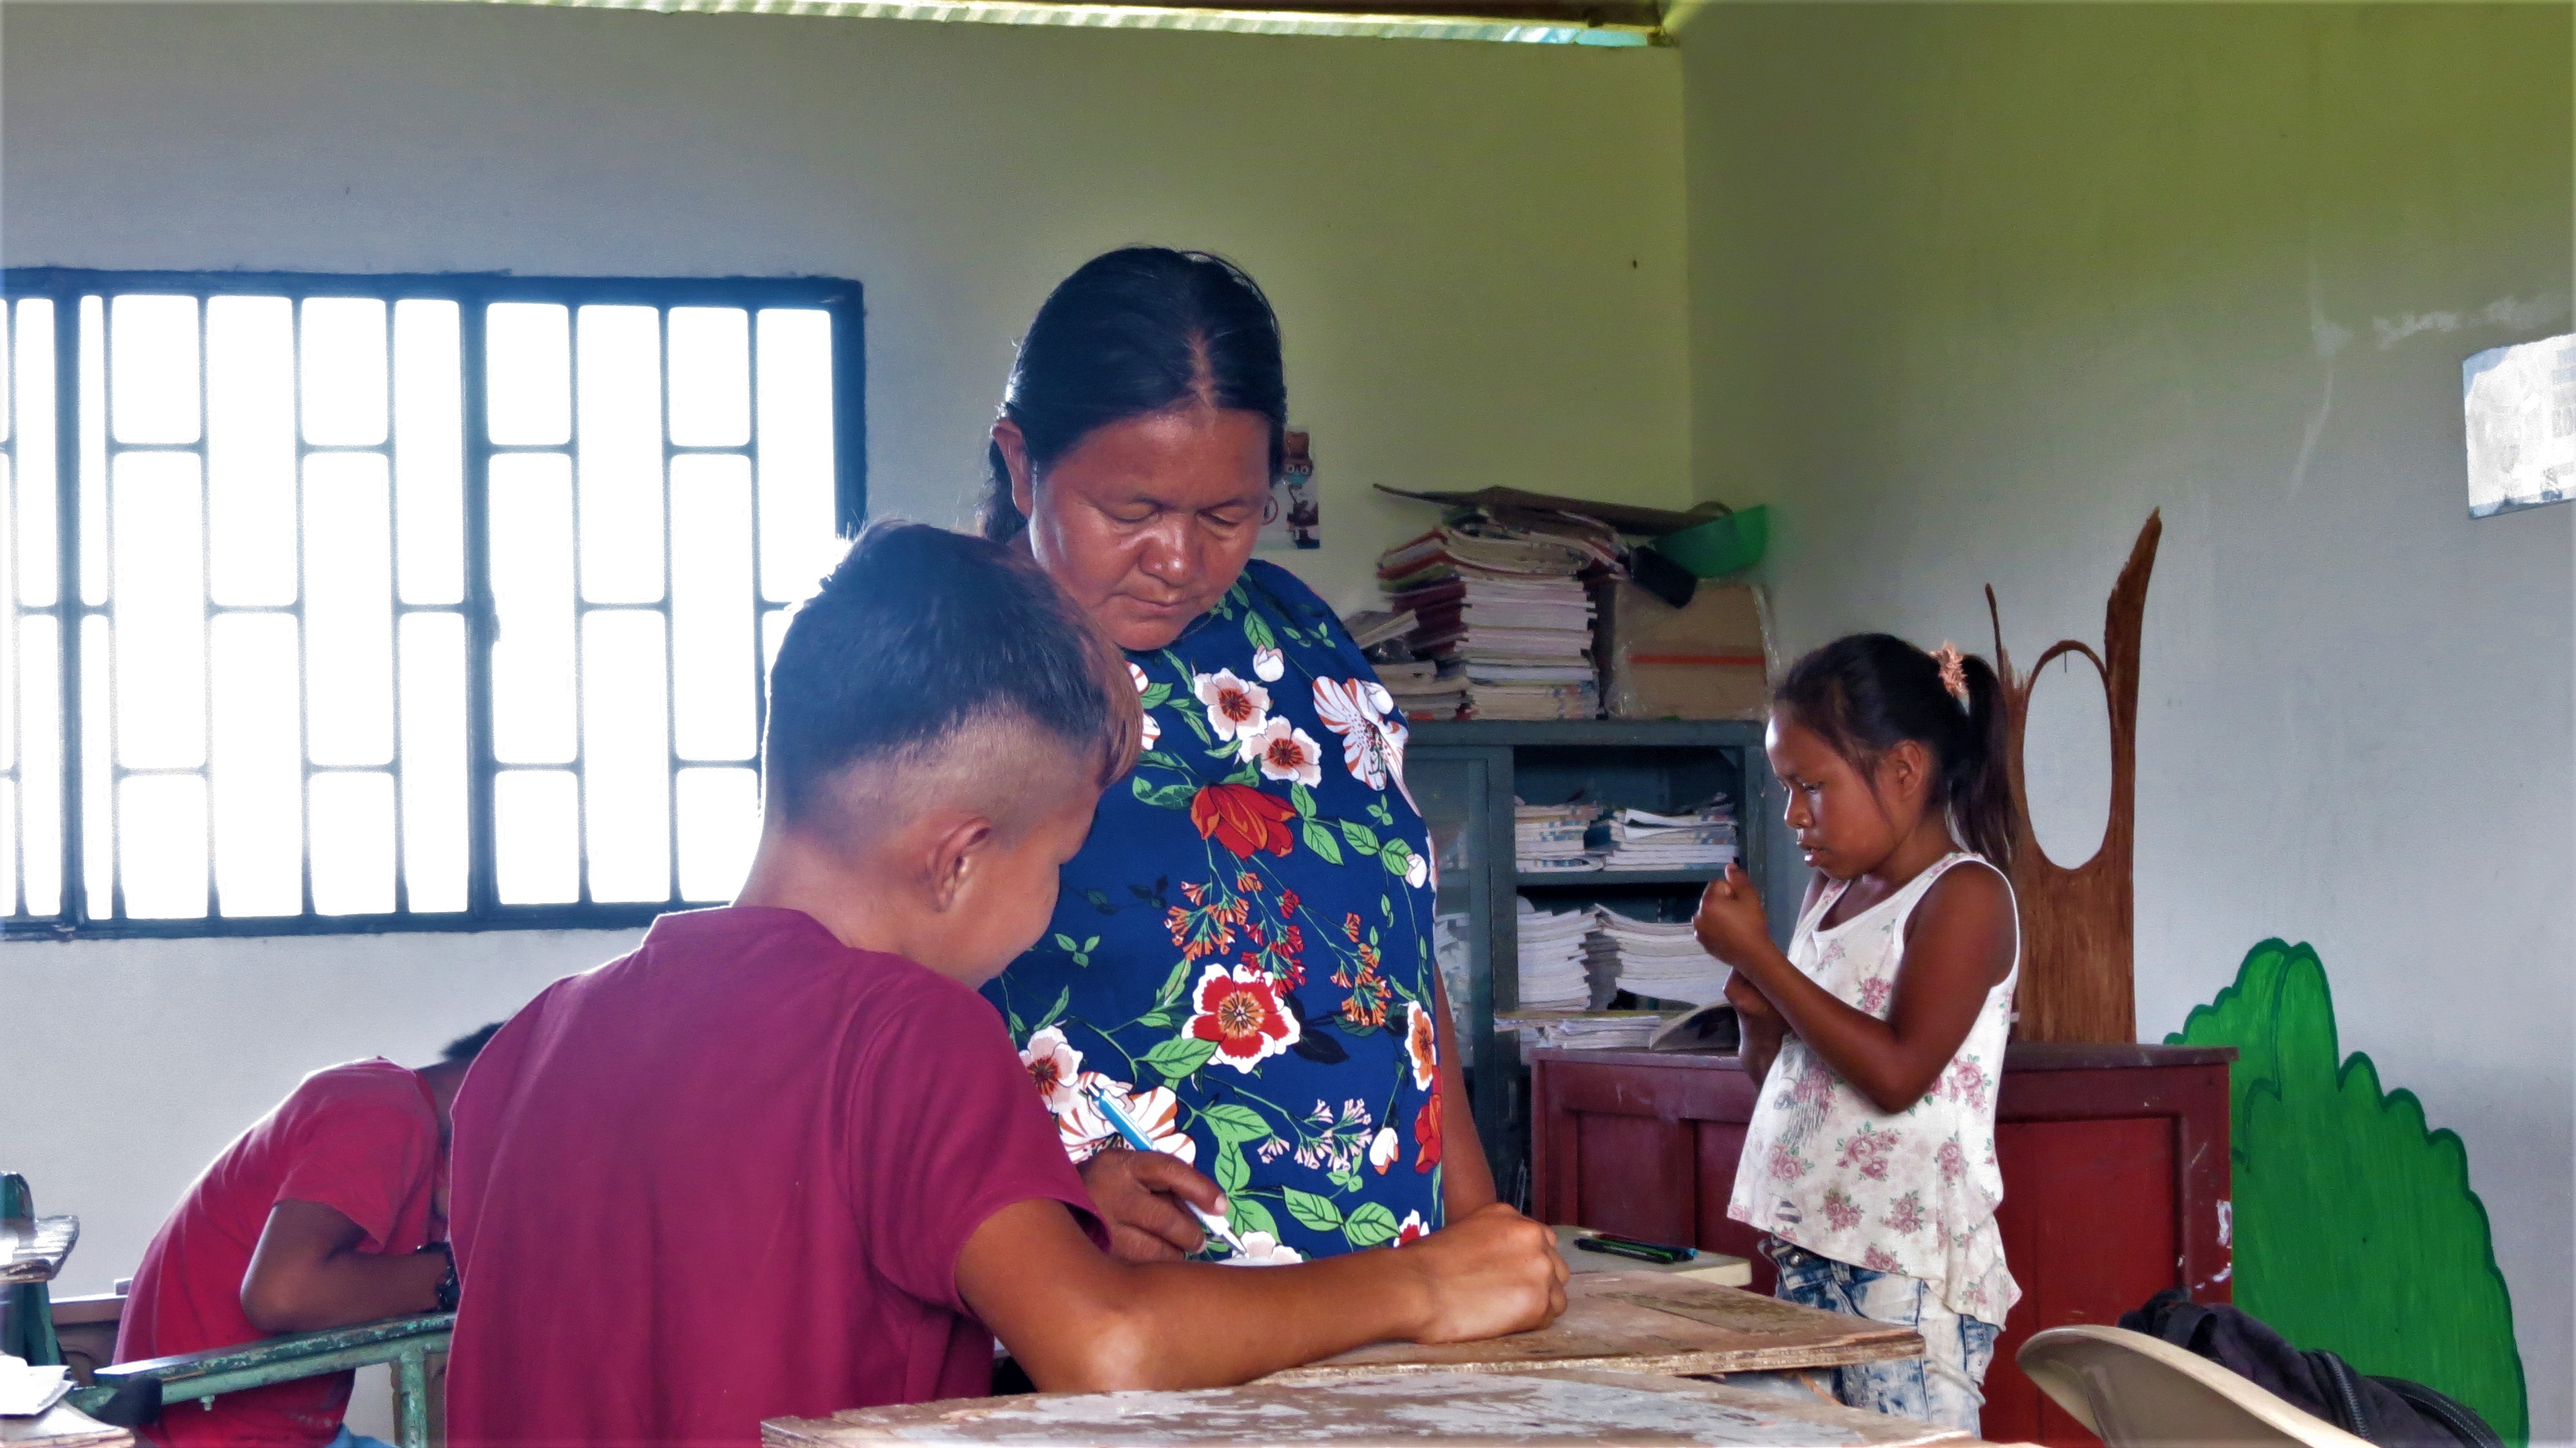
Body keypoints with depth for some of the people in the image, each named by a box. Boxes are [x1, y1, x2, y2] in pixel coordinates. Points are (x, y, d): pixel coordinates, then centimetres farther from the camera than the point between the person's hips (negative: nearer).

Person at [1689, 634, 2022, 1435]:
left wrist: (1758, 955, -14)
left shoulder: (1964, 894, -8)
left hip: (1909, 1270, -8)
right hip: (1811, 1255, 8)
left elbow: (1896, 1074, -19)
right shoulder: (1831, 893, 15)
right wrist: (1760, 1014, 2)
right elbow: (1776, 1074, 26)